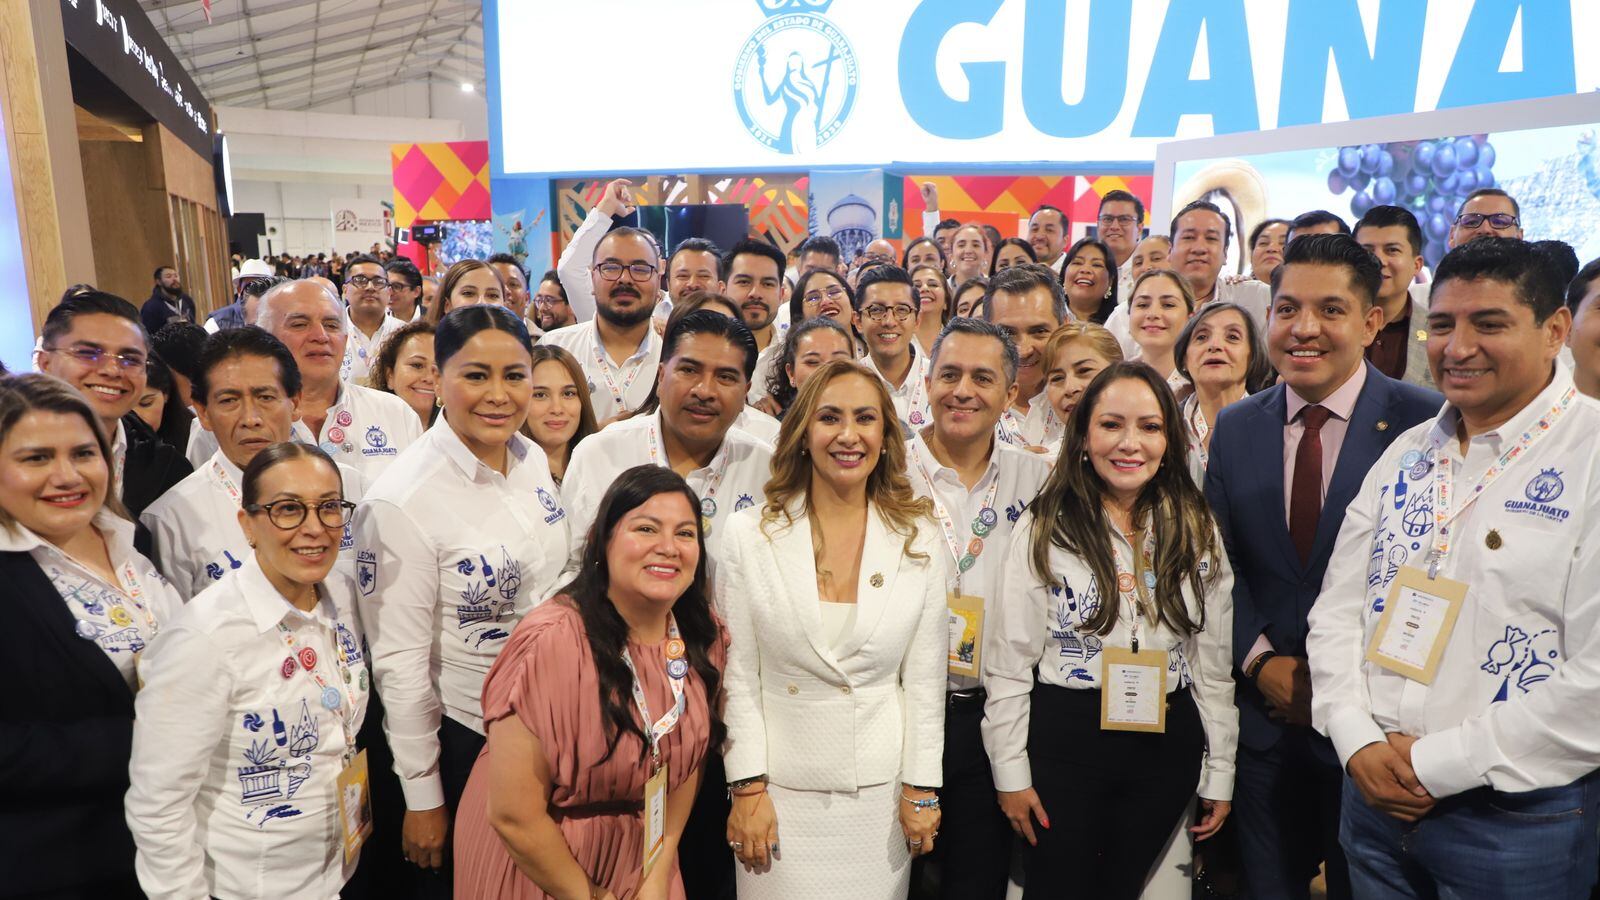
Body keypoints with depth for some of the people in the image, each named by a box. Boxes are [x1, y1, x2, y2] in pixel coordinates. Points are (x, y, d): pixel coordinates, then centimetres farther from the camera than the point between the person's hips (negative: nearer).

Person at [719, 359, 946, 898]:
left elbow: (925, 677, 1)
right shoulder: (751, 535, -6)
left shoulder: (918, 538, -3)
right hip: (780, 787, -1)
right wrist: (747, 787, -5)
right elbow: (737, 675, -3)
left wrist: (922, 787, 1)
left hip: (881, 789, 1)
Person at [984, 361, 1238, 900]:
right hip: (1064, 740, -3)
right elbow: (1009, 665, -6)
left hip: (1166, 745, 3)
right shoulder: (1045, 530, -8)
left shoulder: (1197, 533, 3)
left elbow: (1213, 664, 7)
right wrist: (1011, 772, -7)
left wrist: (1219, 773, 7)